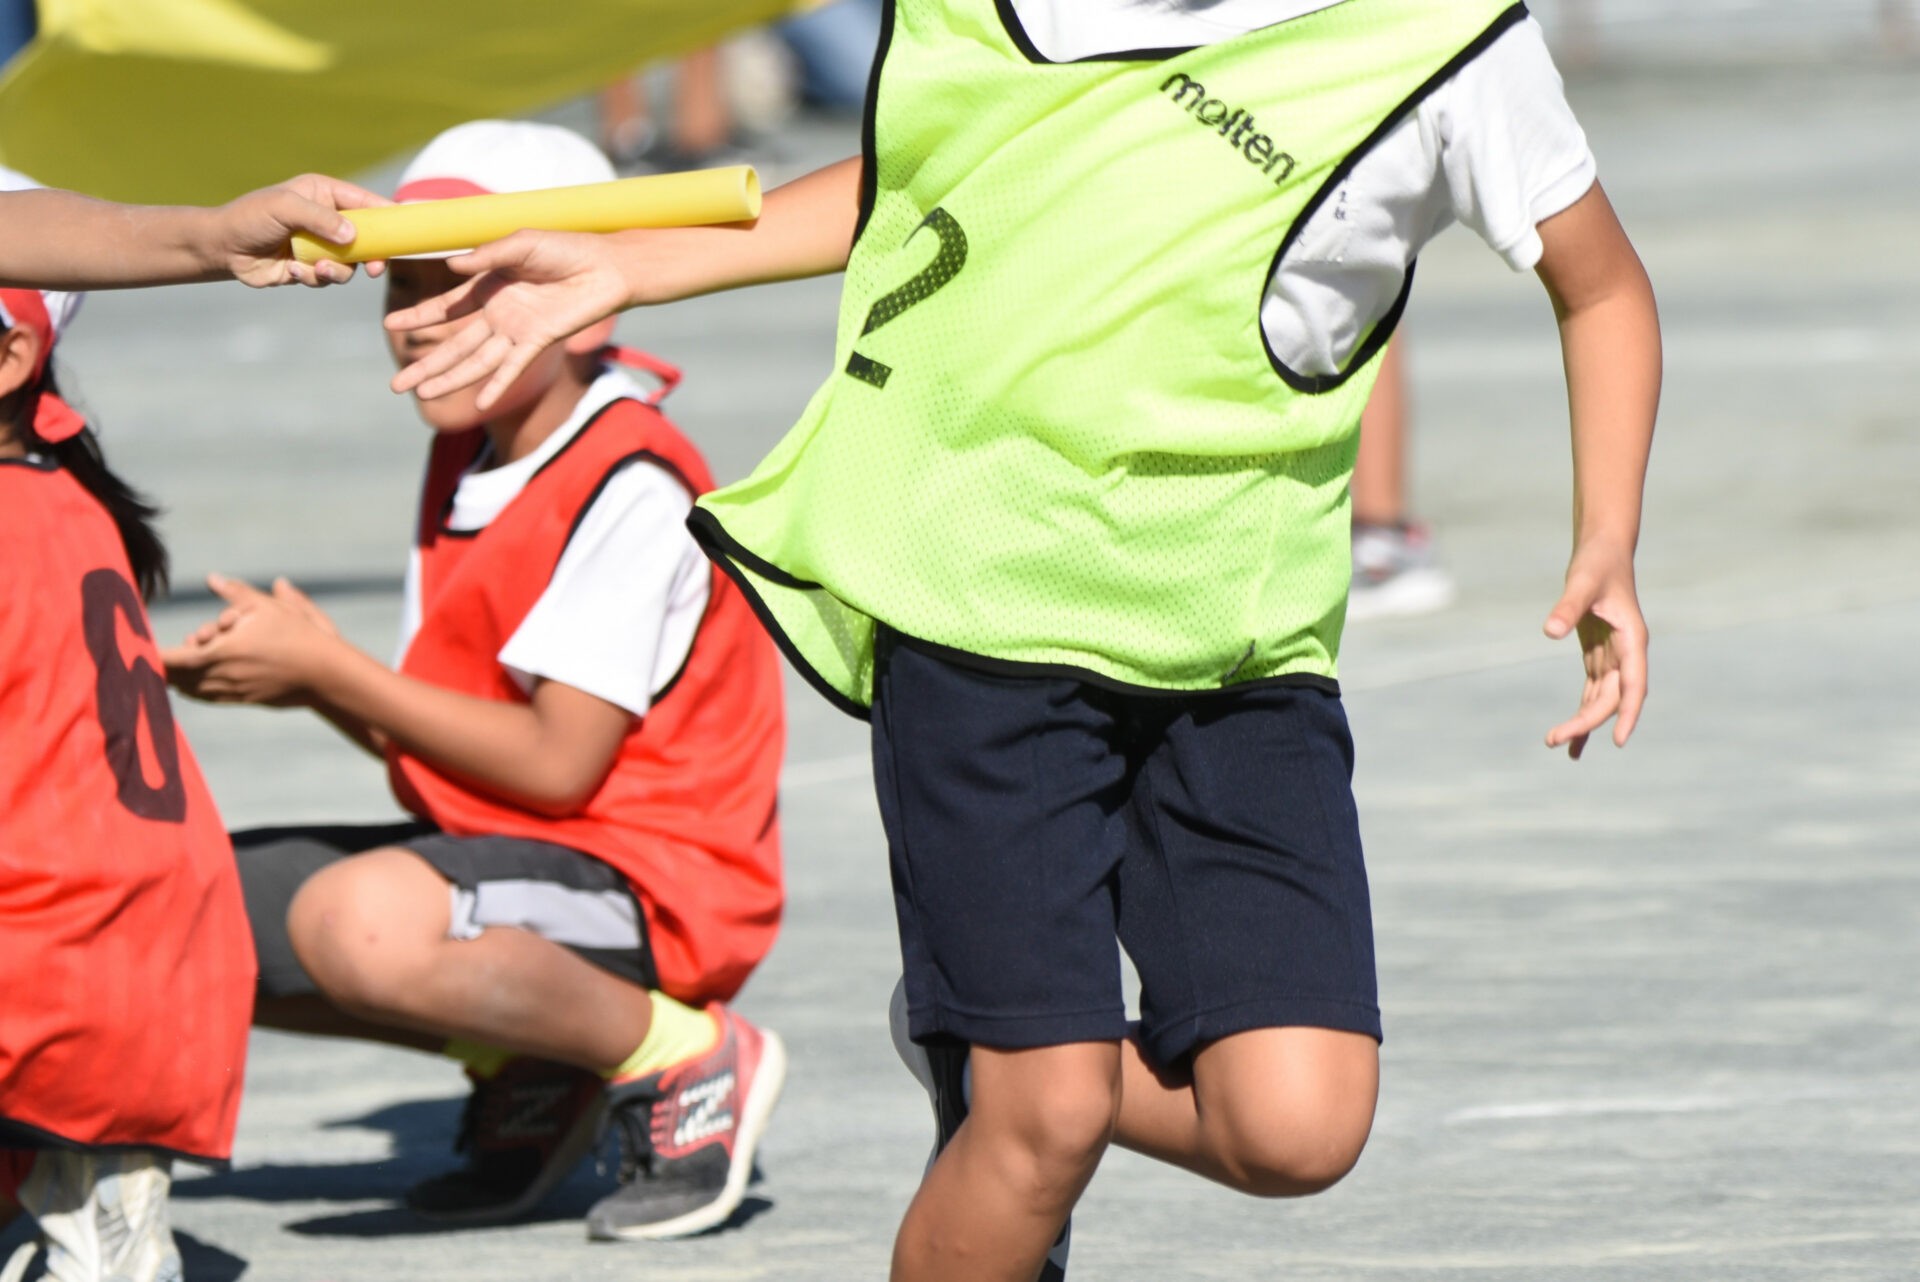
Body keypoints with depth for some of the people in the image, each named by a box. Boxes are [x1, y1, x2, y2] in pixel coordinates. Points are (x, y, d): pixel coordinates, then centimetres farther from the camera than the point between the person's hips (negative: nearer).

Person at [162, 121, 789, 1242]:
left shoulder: (632, 488, -17)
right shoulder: (469, 459, 11)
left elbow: (557, 763, -21)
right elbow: (433, 742, 9)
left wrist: (328, 673, -17)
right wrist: (294, 675, -11)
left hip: (646, 885, -10)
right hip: (498, 850, 10)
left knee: (363, 921, -39)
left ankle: (688, 1062, -14)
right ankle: (517, 1063, 11)